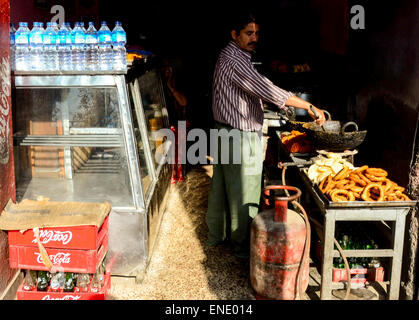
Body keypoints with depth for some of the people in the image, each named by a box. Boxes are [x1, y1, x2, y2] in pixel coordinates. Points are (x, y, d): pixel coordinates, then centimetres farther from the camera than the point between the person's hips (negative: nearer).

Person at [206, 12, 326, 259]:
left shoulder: (229, 57, 13)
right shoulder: (234, 60, -21)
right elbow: (267, 90, -28)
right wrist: (309, 107, -26)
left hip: (226, 133, 11)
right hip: (241, 138, -11)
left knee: (221, 188, 19)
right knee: (244, 194, 2)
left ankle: (216, 235, 34)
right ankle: (243, 246, 15)